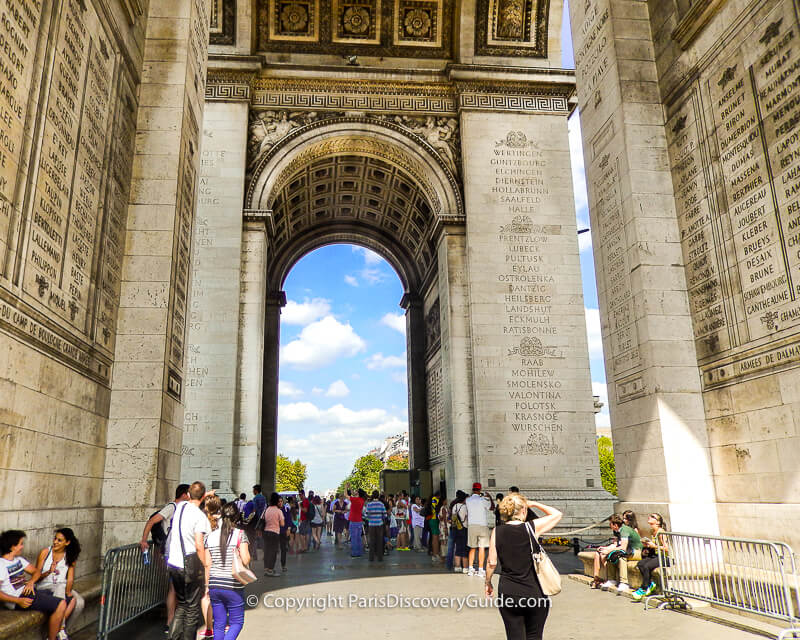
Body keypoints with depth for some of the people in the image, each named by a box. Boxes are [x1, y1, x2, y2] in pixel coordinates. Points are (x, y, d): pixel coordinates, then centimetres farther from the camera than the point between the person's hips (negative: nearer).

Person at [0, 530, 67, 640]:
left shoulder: (19, 559, 16)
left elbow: (36, 571, 20)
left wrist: (31, 582, -3)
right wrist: (18, 601, -23)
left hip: (30, 591, 9)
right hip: (19, 599, -9)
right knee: (60, 605, -24)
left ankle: (59, 631, 8)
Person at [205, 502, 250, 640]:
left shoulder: (210, 536, 4)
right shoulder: (240, 534, -8)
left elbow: (207, 564, 5)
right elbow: (246, 560, -13)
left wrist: (207, 585, 13)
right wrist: (246, 551, 7)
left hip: (214, 586, 4)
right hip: (233, 586, -4)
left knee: (219, 624, 14)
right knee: (237, 622, 9)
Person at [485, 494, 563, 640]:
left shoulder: (497, 532, -4)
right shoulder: (532, 527, -9)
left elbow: (492, 562, -3)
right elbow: (557, 514, 6)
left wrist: (487, 582, 13)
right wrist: (534, 504, 11)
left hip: (508, 593, 1)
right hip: (535, 593, -1)